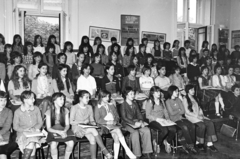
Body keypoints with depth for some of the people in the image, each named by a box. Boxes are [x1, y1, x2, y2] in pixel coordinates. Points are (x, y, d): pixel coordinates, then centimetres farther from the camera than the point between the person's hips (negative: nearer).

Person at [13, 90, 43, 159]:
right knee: (31, 144, -31)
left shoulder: (36, 109, 6)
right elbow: (15, 127, 3)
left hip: (35, 133, 2)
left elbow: (40, 122, 9)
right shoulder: (18, 112, -1)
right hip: (22, 134, -2)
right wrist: (24, 130, -14)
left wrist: (35, 128, -10)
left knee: (32, 141, -31)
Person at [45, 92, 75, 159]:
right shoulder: (49, 112, -5)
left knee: (71, 143, -25)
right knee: (53, 144, -33)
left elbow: (67, 125, 4)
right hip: (53, 132, -2)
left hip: (64, 131, 2)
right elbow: (48, 128, -6)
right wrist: (59, 132, -21)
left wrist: (64, 131, -18)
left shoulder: (65, 111, 3)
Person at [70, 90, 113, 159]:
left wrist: (93, 123, -8)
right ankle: (104, 150, -26)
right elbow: (71, 122, -4)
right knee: (93, 130, -31)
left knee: (92, 138, -29)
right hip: (78, 129, -4)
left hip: (88, 128, 5)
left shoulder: (89, 107, 13)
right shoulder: (74, 108, -2)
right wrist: (83, 122, -14)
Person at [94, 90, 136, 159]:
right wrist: (107, 122, -15)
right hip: (104, 126, -4)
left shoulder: (112, 105, 20)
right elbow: (98, 120, -2)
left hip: (114, 124, 4)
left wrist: (115, 121, -3)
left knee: (116, 136, -29)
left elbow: (117, 116, 19)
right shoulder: (98, 108, 7)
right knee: (117, 129, -33)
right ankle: (127, 150, -32)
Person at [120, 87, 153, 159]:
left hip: (136, 122, 6)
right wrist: (134, 123, -21)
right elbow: (124, 118, -11)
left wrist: (141, 121, -9)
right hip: (127, 124, -5)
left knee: (147, 130, -21)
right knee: (135, 132, -34)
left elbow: (139, 114, 13)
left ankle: (146, 152, -15)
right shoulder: (123, 105, -3)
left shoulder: (135, 104, 17)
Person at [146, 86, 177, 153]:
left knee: (173, 129, -23)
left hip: (163, 121, 6)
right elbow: (147, 115, -7)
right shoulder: (149, 102, -3)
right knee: (164, 130, -33)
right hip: (153, 121, -5)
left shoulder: (161, 101, 17)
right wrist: (157, 119, -17)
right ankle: (157, 143, -5)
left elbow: (165, 111, 17)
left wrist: (167, 118, -1)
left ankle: (167, 142, 5)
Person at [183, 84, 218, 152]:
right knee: (202, 125, -31)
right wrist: (197, 116, -16)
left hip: (199, 116, 7)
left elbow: (199, 108, 20)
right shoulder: (185, 99, -3)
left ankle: (209, 144, -20)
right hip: (191, 116, -7)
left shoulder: (194, 98, 22)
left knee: (210, 123, -19)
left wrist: (201, 115, 1)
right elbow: (187, 112, -10)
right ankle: (198, 142, -11)